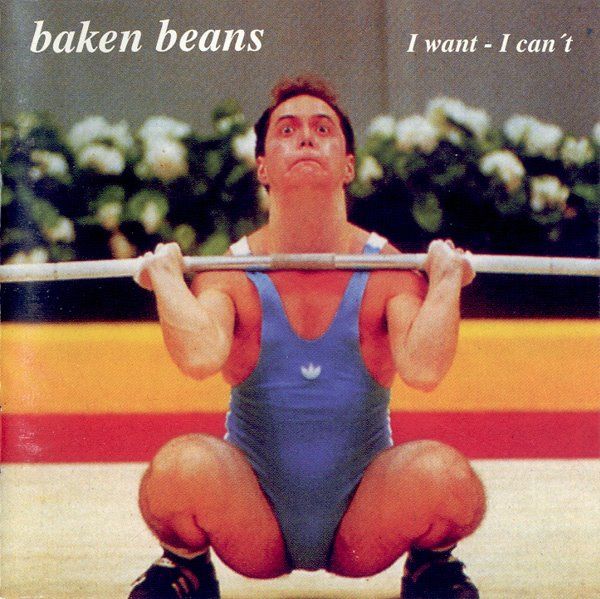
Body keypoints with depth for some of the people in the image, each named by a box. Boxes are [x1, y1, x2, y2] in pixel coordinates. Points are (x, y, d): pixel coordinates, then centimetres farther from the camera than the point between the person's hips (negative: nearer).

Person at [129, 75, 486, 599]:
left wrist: (447, 278, -23)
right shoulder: (232, 274, -10)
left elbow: (424, 370, -29)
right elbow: (199, 358, -33)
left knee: (443, 472, -30)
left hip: (362, 536, 1)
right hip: (254, 533, 0)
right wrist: (165, 274, -22)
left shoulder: (388, 272, -10)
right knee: (182, 466, -32)